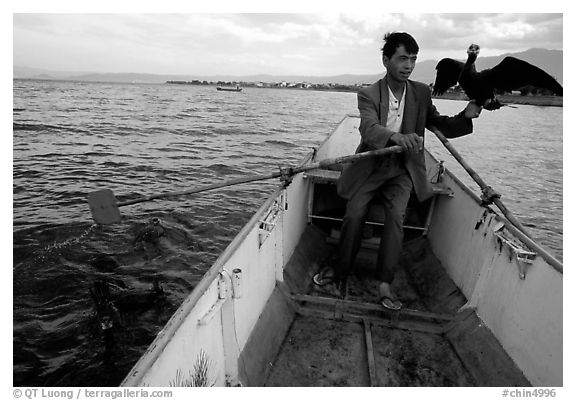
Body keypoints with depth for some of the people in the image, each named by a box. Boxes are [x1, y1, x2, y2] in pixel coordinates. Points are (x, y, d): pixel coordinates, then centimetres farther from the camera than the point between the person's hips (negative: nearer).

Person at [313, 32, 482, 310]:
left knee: (396, 217, -19)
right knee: (353, 215, -12)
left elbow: (441, 126, 8)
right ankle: (340, 270, 10)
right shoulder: (368, 94, -9)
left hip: (402, 169, 2)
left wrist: (465, 117, -13)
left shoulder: (421, 93, 2)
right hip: (370, 167, -1)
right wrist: (396, 136, -48)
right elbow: (369, 129, -28)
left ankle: (385, 284, -10)